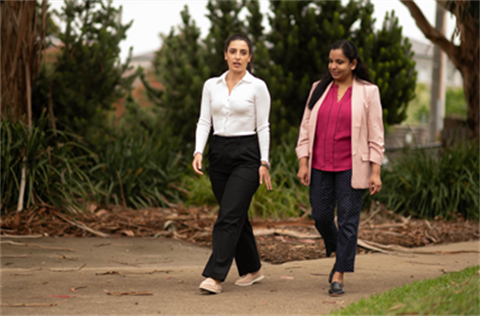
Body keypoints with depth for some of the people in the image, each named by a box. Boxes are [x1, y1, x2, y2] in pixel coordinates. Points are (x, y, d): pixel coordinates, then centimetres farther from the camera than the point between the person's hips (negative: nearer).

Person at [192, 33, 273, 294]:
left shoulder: (257, 87, -3)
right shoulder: (211, 85, 8)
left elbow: (263, 127, -4)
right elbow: (204, 122, 5)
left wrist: (264, 163, -8)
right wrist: (198, 151, -10)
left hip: (246, 154, -5)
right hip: (219, 154, 5)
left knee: (229, 215, -13)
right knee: (237, 215, 12)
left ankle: (214, 276, -16)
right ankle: (252, 269, 27)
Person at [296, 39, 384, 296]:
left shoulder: (368, 92, -1)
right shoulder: (319, 89, 9)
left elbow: (375, 134, -2)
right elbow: (306, 127, 10)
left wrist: (375, 171, -7)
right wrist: (303, 162, 2)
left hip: (351, 167, -4)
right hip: (320, 166, 4)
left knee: (347, 219, -3)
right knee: (320, 216, 5)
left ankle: (339, 276, 2)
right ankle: (338, 255, 33)